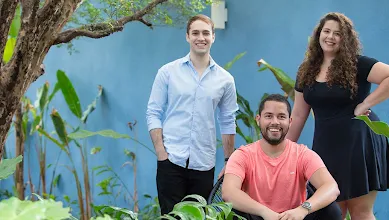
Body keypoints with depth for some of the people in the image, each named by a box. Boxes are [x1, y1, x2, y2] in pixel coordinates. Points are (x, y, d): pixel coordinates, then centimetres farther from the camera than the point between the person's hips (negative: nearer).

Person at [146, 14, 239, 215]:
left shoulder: (225, 79, 5)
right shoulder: (167, 72, 0)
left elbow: (227, 123, 9)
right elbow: (153, 114, 0)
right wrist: (161, 153, -9)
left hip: (204, 164, 2)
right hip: (171, 160, -1)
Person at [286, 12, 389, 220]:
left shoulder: (357, 64, -8)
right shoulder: (307, 71, 9)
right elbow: (298, 115, 12)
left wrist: (365, 105, -19)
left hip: (358, 143, -5)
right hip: (325, 146, 5)